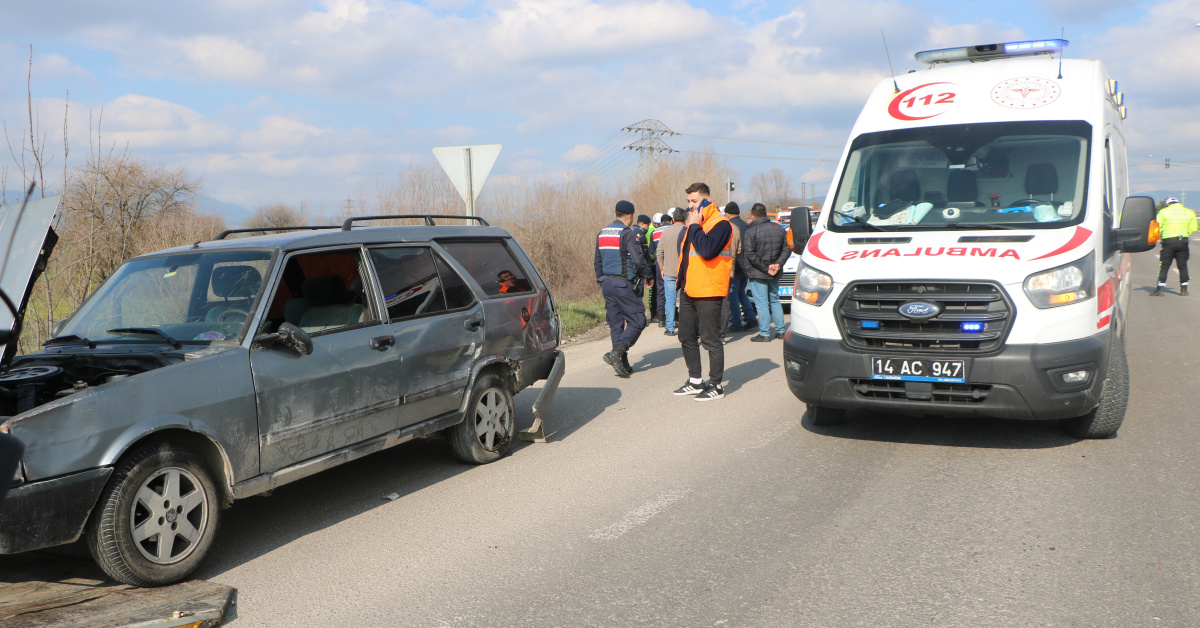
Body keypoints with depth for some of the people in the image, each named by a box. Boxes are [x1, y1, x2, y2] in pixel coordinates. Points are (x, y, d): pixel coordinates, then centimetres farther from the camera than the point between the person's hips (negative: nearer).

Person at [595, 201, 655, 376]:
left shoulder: (601, 234, 12)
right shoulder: (628, 234, -12)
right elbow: (639, 260, -17)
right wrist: (649, 277, -1)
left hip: (607, 283, 8)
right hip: (624, 284, -8)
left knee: (615, 324, 11)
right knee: (637, 321, -2)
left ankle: (623, 364, 12)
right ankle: (616, 353, -18)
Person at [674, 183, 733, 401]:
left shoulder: (720, 224, -11)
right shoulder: (693, 224, 17)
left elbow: (707, 250, -28)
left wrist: (694, 226, -17)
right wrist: (680, 278, 17)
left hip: (708, 292, -9)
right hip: (689, 291, 9)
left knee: (711, 339, -3)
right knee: (687, 337, 14)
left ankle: (716, 386, 5)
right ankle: (695, 381, 26)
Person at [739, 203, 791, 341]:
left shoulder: (751, 231, -12)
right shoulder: (779, 229, 7)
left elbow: (749, 254, -18)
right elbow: (787, 249, 5)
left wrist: (766, 268, -14)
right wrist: (778, 264, -5)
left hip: (757, 273, -6)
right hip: (775, 274, 6)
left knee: (761, 303, -2)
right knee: (775, 301, 17)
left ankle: (765, 334, -2)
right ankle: (780, 330, 20)